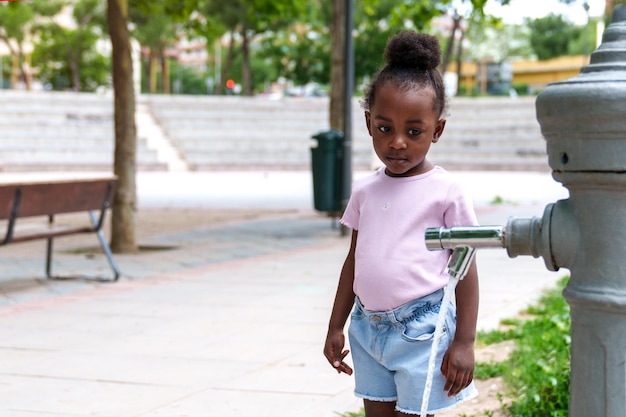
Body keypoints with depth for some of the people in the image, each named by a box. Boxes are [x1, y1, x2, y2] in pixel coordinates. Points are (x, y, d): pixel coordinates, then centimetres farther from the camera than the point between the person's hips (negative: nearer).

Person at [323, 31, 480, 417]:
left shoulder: (446, 191, -7)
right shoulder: (366, 190, 7)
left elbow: (465, 268, -6)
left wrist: (465, 342, -9)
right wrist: (336, 326, 16)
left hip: (421, 329, -5)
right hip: (368, 326, 5)